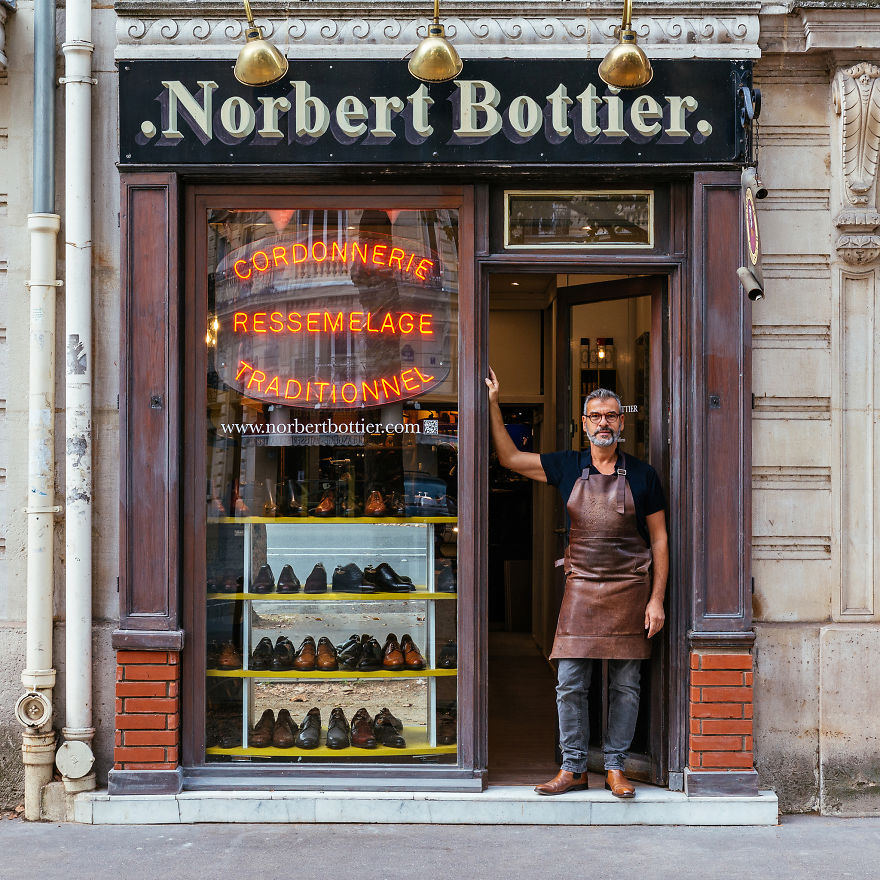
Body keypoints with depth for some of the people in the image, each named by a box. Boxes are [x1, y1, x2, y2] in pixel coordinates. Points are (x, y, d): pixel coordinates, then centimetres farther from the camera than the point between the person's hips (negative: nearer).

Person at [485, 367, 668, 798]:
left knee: (625, 685, 4)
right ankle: (573, 768, 11)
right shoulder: (567, 467, 6)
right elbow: (510, 458, 12)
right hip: (580, 589, 1)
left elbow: (659, 540, 3)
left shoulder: (642, 475, 2)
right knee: (569, 684, -1)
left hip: (630, 591, -1)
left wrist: (656, 599, -3)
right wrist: (492, 403, 6)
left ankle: (615, 767, 16)